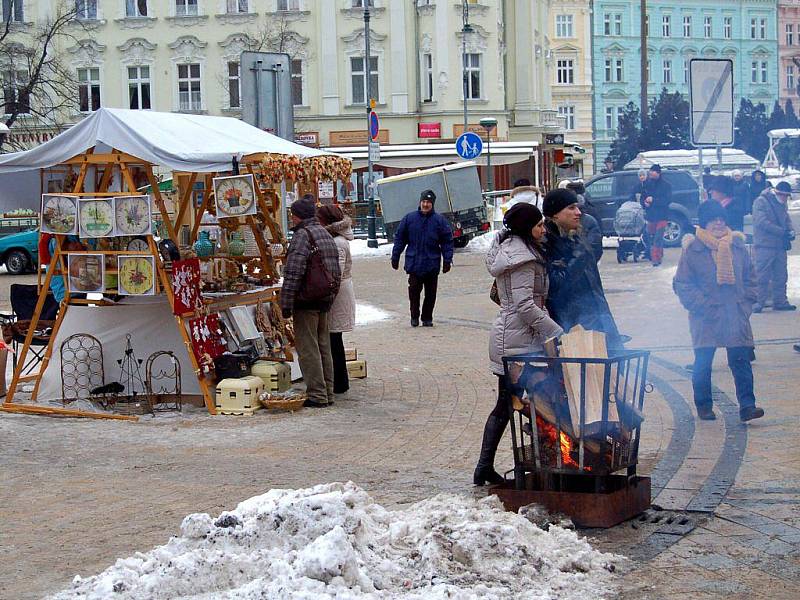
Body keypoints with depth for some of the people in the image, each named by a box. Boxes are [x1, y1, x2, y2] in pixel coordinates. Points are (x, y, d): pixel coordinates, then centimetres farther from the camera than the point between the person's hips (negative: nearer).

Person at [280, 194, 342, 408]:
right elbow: (336, 272, 20)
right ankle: (327, 393, 18)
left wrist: (286, 304, -16)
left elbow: (293, 273, -19)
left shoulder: (302, 235, -13)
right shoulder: (326, 235, 16)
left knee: (308, 349, -4)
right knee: (323, 348, 13)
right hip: (325, 301, 9)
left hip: (306, 302, -9)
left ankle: (317, 395, -5)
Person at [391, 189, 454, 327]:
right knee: (414, 291, -1)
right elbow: (399, 238, 7)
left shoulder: (439, 220, 1)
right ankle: (414, 317, 12)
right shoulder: (409, 218, 2)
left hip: (432, 264, 0)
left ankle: (427, 318, 16)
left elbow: (447, 241, 2)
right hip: (414, 263, 0)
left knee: (430, 293, 5)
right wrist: (395, 257, 5)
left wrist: (447, 260, -4)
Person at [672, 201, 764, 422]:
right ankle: (704, 406, 18)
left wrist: (746, 302, 6)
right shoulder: (693, 249, -4)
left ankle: (747, 406, -3)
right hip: (706, 318, -3)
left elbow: (749, 277, 18)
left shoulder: (737, 245, 8)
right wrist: (702, 306, -12)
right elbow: (682, 285, -4)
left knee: (741, 361, -3)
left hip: (736, 316, 3)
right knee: (703, 363, 5)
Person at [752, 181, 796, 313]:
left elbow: (787, 219, 19)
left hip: (780, 246, 7)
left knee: (781, 276, 9)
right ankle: (758, 303, -2)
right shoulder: (761, 202, -9)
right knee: (762, 276, -6)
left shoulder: (782, 204, 16)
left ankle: (780, 301, 17)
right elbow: (762, 222, -18)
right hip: (764, 245, -7)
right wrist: (783, 232, -19)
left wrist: (790, 231, -5)